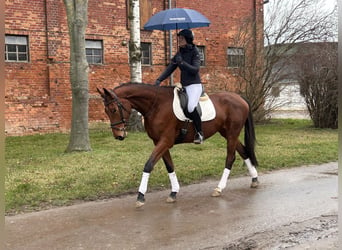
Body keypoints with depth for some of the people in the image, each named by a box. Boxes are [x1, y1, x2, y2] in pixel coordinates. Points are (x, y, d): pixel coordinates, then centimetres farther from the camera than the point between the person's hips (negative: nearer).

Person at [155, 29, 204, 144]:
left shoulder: (194, 52, -6)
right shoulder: (179, 53, 12)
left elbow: (195, 70, -17)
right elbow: (170, 68, 8)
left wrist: (182, 62, -27)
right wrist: (159, 79, -5)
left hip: (194, 85, -8)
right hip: (183, 86, 8)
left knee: (191, 107, -29)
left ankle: (199, 133, -15)